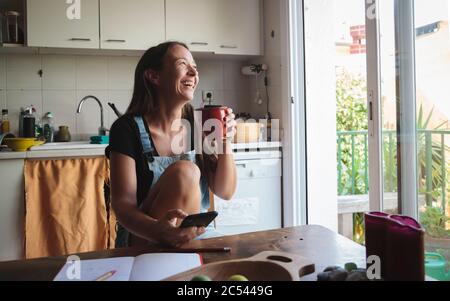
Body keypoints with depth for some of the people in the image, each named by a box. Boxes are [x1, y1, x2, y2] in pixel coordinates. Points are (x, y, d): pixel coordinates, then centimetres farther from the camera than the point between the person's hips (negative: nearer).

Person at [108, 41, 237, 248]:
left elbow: (225, 192, 2)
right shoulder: (127, 129, -10)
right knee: (184, 171, -26)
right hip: (142, 241, -3)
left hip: (195, 236, 3)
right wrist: (158, 231, -38)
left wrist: (226, 142, -13)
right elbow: (123, 204, -17)